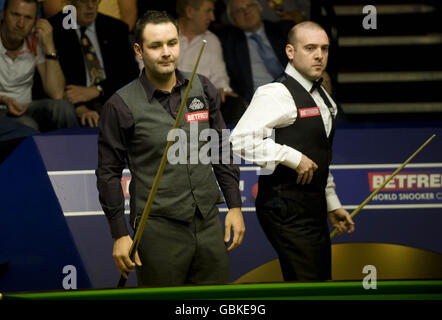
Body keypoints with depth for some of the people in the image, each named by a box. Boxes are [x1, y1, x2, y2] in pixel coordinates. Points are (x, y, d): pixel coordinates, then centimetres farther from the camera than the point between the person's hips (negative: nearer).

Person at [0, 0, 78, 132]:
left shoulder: (36, 41, -3)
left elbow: (56, 94, -11)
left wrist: (49, 46, -17)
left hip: (25, 108, 3)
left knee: (63, 107, -26)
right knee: (27, 125, -34)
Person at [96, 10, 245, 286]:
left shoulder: (203, 89, 6)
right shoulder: (121, 106, -6)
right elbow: (109, 173, -2)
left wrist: (235, 206, 11)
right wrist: (120, 235, -5)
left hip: (209, 223, 4)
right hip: (159, 230, -4)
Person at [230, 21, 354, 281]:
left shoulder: (323, 98, 18)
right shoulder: (276, 94, -12)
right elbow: (240, 140, -25)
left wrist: (332, 204, 25)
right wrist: (293, 157, -22)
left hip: (314, 208, 9)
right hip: (287, 208, -9)